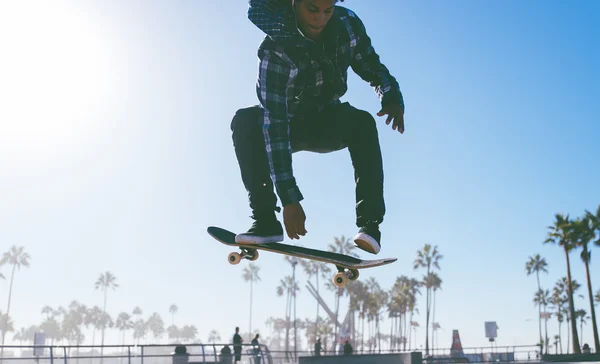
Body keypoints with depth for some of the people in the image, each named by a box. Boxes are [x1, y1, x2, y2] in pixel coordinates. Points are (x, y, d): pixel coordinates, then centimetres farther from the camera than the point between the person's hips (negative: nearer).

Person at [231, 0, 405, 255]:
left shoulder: (348, 24, -18)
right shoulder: (276, 52, -32)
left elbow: (371, 65, 0)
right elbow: (275, 126, -38)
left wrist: (391, 96, -25)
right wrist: (289, 198, -43)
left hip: (329, 122, 2)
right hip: (290, 123, -2)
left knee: (362, 123, -31)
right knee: (245, 122, -32)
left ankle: (369, 221, -29)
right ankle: (265, 219, -27)